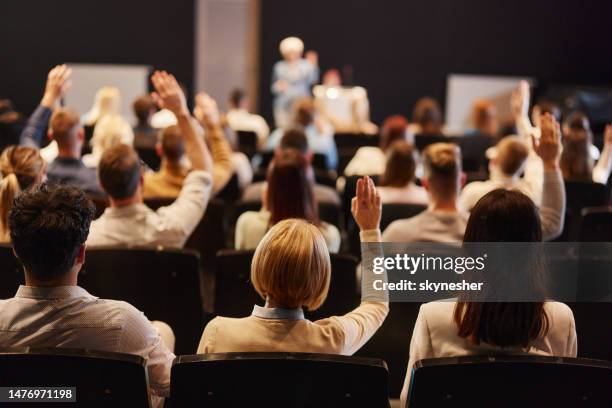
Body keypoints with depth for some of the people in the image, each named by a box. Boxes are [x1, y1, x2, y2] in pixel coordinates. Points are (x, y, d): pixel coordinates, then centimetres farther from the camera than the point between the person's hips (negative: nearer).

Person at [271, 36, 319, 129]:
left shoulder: (306, 65, 0)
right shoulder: (279, 67, 5)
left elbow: (313, 81, -14)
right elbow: (273, 87, 8)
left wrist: (313, 66, -27)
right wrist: (278, 87, -14)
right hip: (283, 105, 1)